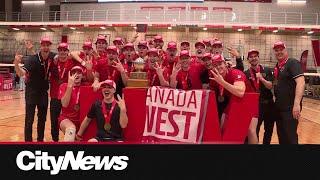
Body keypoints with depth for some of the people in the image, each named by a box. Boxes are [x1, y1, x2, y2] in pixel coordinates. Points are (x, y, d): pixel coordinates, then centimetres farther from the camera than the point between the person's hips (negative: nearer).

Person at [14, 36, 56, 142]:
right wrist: (16, 64, -53)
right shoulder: (32, 59, -21)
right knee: (29, 119, -7)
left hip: (44, 92, 5)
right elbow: (21, 74, -34)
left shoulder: (52, 57, -7)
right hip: (32, 91, -5)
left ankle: (40, 140, 29)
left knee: (42, 118, 15)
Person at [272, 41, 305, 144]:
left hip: (290, 107, -8)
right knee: (281, 134, 18)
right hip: (279, 107, 8)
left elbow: (300, 82, -25)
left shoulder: (293, 63, -12)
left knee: (290, 136, -2)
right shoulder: (277, 67, 12)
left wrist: (297, 104, -34)